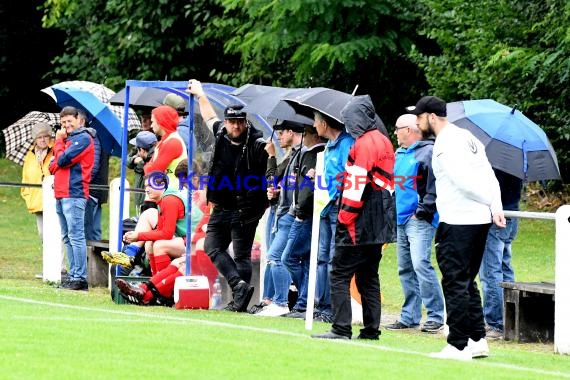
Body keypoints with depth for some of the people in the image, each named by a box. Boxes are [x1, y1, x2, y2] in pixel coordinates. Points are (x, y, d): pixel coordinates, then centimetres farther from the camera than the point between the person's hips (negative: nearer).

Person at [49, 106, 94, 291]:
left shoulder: (83, 138, -6)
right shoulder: (66, 139, 21)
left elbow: (63, 160, -14)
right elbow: (53, 166, 20)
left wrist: (59, 140, 0)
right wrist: (55, 166, -2)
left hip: (74, 194, -10)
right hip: (61, 194, 10)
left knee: (76, 236, -12)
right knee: (67, 237, 10)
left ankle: (80, 278, -14)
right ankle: (73, 274, 12)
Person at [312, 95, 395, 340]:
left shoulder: (363, 144, -13)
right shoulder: (384, 142, 16)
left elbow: (357, 184, -18)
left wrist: (344, 217, -15)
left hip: (358, 226, -9)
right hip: (378, 226, 9)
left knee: (340, 274, -7)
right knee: (368, 277, 12)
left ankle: (341, 329, -12)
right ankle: (371, 329, 11)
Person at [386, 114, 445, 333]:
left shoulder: (428, 152, -8)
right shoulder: (400, 154, 18)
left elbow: (434, 187, -14)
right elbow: (392, 183, 26)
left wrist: (423, 211, -16)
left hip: (419, 221, -9)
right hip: (401, 219, 9)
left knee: (420, 264, -16)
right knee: (405, 269, 9)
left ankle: (435, 316, -12)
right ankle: (409, 316, 14)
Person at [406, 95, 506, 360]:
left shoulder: (445, 143, -9)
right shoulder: (467, 137, 19)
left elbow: (462, 179, -19)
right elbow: (489, 176, 11)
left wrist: (489, 202, -8)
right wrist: (496, 206, 1)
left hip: (457, 222, -9)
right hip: (480, 219, 9)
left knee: (455, 284, -5)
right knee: (466, 282, 17)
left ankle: (458, 346, -6)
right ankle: (477, 340, 18)